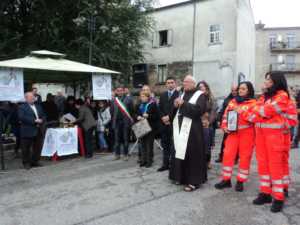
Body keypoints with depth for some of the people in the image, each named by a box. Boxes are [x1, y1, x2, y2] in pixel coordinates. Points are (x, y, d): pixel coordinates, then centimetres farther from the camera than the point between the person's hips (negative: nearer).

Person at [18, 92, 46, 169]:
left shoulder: (38, 106, 17)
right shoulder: (22, 107, -3)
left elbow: (43, 116, 16)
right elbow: (22, 117, -16)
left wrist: (41, 120, -7)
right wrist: (34, 120, -20)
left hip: (38, 131, 6)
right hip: (27, 132, -6)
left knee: (38, 148, 10)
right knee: (26, 148, 3)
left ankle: (35, 161, 23)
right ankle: (26, 163, 16)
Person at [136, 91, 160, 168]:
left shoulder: (153, 104, -5)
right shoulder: (140, 105, 15)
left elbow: (156, 116, -9)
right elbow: (137, 114, 20)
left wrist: (148, 116, -20)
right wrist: (138, 117, -2)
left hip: (150, 127, -6)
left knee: (149, 144, -3)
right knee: (142, 143, 7)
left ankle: (149, 161, 7)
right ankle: (143, 160, 16)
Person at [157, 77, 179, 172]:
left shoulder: (179, 94, -5)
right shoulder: (163, 95, 16)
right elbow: (160, 109, 12)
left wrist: (169, 117, -14)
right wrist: (163, 118, -4)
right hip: (164, 123, 6)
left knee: (173, 145, -3)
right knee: (165, 145, 11)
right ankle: (165, 164, 19)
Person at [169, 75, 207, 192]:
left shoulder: (200, 95, -1)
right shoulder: (182, 94, 18)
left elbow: (199, 109, -18)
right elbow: (175, 110, 20)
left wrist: (183, 104, -17)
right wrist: (175, 105, -3)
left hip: (192, 129, -6)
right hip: (180, 128, 6)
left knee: (192, 154, -5)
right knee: (180, 153, 10)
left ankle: (194, 181, 5)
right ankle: (181, 177, 23)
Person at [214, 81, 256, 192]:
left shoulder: (253, 103, 0)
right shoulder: (232, 101, 13)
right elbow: (226, 115, 13)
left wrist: (242, 112, -18)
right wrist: (224, 126, -1)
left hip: (246, 133, -3)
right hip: (233, 132, 4)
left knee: (244, 157, 3)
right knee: (228, 154, -1)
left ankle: (240, 181, 16)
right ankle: (226, 179, 11)